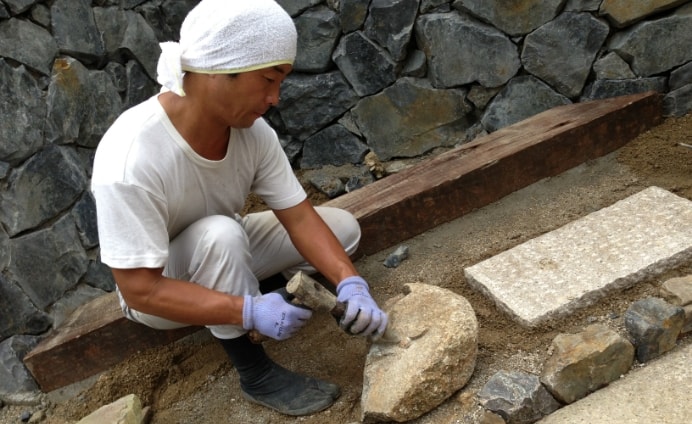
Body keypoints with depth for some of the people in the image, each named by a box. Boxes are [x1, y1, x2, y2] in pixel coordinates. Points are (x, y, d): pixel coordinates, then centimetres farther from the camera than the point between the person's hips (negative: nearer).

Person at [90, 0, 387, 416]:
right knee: (221, 234, -37)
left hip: (226, 256, 5)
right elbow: (142, 291, -33)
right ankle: (255, 372, -16)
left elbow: (299, 216, -16)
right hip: (156, 286, -5)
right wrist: (249, 312, -39)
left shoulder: (252, 130, -21)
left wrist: (350, 284, -31)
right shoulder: (129, 162, -37)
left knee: (343, 227, -6)